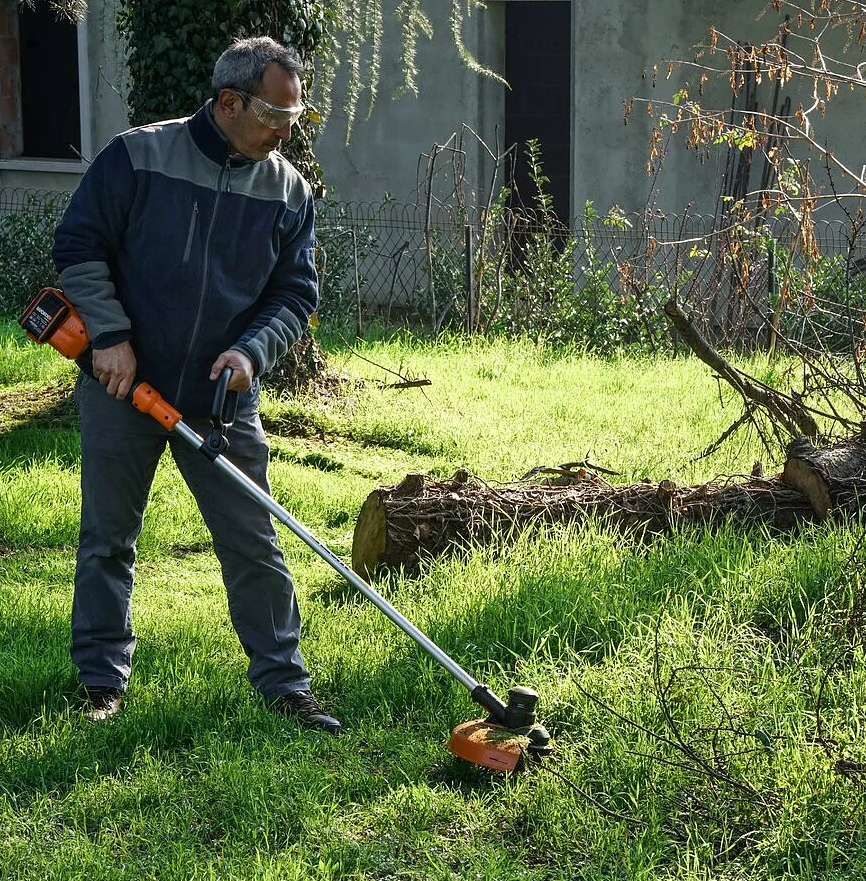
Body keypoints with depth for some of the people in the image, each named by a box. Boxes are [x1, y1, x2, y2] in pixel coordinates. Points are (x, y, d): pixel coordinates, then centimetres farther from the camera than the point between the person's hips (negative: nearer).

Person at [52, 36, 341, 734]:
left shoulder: (290, 191, 2)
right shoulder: (138, 157, -9)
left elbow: (297, 295, 5)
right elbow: (80, 246, -5)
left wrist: (251, 350, -13)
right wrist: (111, 336, -13)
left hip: (223, 398, 2)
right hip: (123, 387, -2)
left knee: (254, 543, 2)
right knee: (108, 539, 8)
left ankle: (283, 681, 11)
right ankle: (102, 680, 21)